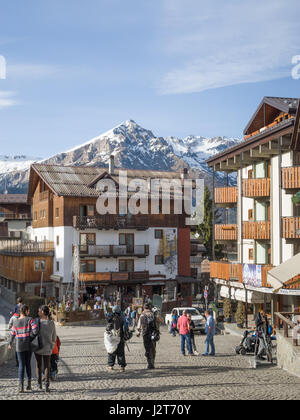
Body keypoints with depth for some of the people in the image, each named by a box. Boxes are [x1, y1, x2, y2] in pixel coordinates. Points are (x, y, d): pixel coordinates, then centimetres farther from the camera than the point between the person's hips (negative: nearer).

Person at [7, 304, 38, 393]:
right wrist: (30, 337, -1)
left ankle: (21, 386, -8)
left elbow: (12, 334, 11)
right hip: (29, 346, 0)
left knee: (21, 365, 4)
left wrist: (10, 344, 29)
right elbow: (36, 331, -20)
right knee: (28, 364, 16)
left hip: (19, 347, 0)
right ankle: (29, 384, 16)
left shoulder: (15, 322, 0)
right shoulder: (30, 320, -8)